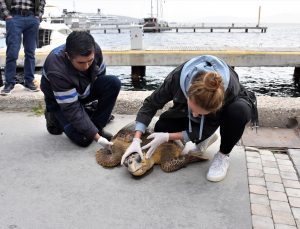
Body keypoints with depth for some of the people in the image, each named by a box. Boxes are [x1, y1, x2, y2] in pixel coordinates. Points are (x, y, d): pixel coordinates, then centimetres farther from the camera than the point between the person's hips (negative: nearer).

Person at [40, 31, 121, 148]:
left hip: (84, 89, 5)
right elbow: (72, 109, -33)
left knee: (114, 83, -23)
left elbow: (100, 76, -3)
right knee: (83, 138, -20)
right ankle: (56, 117, 10)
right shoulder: (57, 71, -38)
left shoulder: (94, 50, -24)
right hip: (59, 101, -4)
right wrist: (97, 137, -34)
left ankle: (96, 126, -8)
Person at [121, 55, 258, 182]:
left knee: (239, 111, -38)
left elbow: (207, 128, -28)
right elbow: (150, 104, -22)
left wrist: (167, 137, -31)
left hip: (230, 106, -2)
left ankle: (223, 155, -12)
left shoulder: (230, 89, -42)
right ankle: (204, 140, 7)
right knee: (161, 128, -17)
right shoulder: (178, 77, -37)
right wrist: (136, 140, -30)